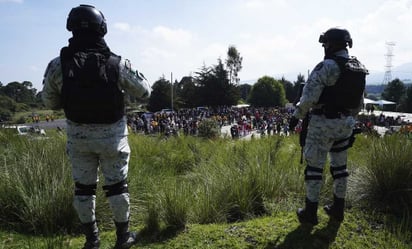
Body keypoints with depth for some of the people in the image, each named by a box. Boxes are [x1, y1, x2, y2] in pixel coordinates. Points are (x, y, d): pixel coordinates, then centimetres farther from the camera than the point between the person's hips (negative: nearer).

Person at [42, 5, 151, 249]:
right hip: (111, 134, -1)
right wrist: (135, 74, 18)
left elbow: (50, 102, 3)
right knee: (117, 185, 13)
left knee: (83, 186, 17)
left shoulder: (58, 65, -11)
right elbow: (144, 91, -2)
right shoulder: (118, 64, -15)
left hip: (78, 135, 2)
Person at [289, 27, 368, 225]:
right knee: (339, 165, 16)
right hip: (345, 123, 8)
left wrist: (296, 116, -8)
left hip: (323, 123, -7)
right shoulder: (359, 69, 10)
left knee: (315, 166, 2)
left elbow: (309, 96, -20)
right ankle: (338, 209, 27)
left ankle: (310, 213, 11)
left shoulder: (326, 66, -16)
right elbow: (359, 102, 15)